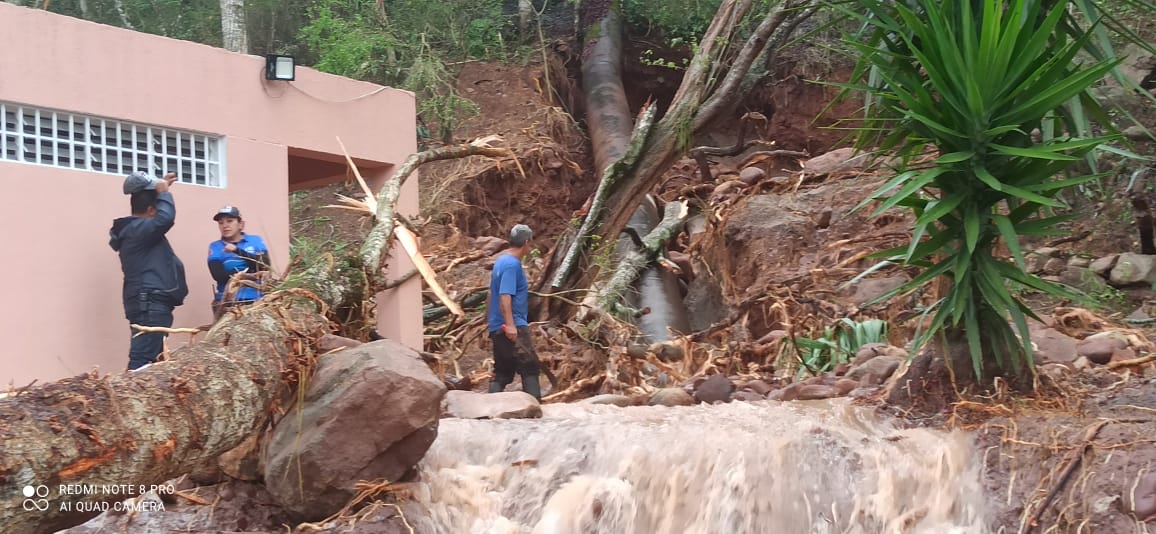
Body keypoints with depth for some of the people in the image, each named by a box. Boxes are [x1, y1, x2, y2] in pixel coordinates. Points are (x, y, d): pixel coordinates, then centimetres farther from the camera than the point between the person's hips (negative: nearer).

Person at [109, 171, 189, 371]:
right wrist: (163, 193, -10)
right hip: (150, 303, -11)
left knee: (151, 355, 10)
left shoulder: (133, 228, 19)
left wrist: (160, 190, 26)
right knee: (143, 357, -18)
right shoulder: (138, 229, -12)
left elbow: (159, 219, 37)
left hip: (150, 303, 11)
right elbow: (166, 217, -28)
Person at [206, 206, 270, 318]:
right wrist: (251, 275, -12)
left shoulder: (256, 241, 11)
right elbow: (218, 275, -5)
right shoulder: (215, 247, 10)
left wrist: (237, 250, -11)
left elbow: (264, 266, -5)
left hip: (257, 299, 0)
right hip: (227, 301, 0)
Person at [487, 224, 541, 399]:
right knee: (530, 367, -8)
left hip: (498, 328, 10)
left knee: (502, 372, 9)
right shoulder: (513, 264, -14)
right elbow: (505, 296, -23)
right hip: (512, 327, -10)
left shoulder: (502, 261, 16)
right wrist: (510, 324, -27)